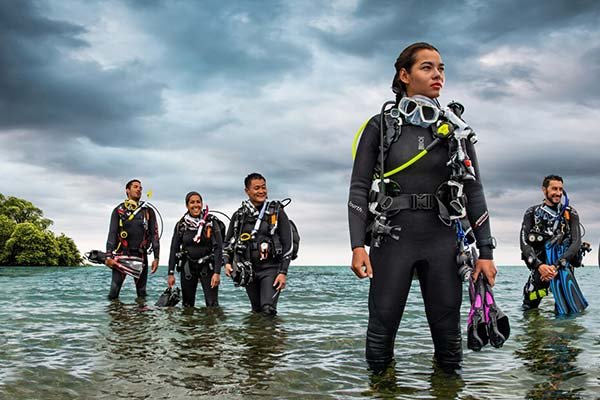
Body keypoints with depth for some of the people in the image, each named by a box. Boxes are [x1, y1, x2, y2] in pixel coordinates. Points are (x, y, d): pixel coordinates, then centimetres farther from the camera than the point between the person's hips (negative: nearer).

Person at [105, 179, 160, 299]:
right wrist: (108, 256, -10)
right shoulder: (119, 210, 8)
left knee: (142, 292, 5)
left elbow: (154, 235, 7)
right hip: (121, 255, -1)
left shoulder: (148, 211, 10)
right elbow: (112, 234, 2)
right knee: (114, 290, -8)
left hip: (141, 255, 1)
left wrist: (156, 258, -1)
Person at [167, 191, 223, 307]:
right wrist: (171, 273, 1)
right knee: (187, 304, 9)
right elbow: (174, 249, 6)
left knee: (212, 304, -10)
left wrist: (217, 272, -16)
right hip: (188, 268, 3)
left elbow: (218, 248, -9)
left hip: (207, 267, -3)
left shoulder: (211, 222, -5)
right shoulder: (181, 225, 2)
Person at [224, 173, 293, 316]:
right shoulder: (239, 215, 8)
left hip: (270, 268, -4)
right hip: (248, 270, 4)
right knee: (256, 311, 12)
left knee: (268, 309, -18)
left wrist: (283, 272, -10)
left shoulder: (277, 212, -2)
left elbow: (288, 244, -4)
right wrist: (227, 262, 1)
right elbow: (228, 242, 18)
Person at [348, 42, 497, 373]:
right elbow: (359, 187, -1)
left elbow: (474, 192, 8)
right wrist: (357, 245, -11)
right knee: (381, 330, 1)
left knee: (448, 333, 4)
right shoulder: (380, 126, 2)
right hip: (393, 239, -2)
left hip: (443, 241, 2)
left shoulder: (456, 129, 8)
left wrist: (486, 252, 2)